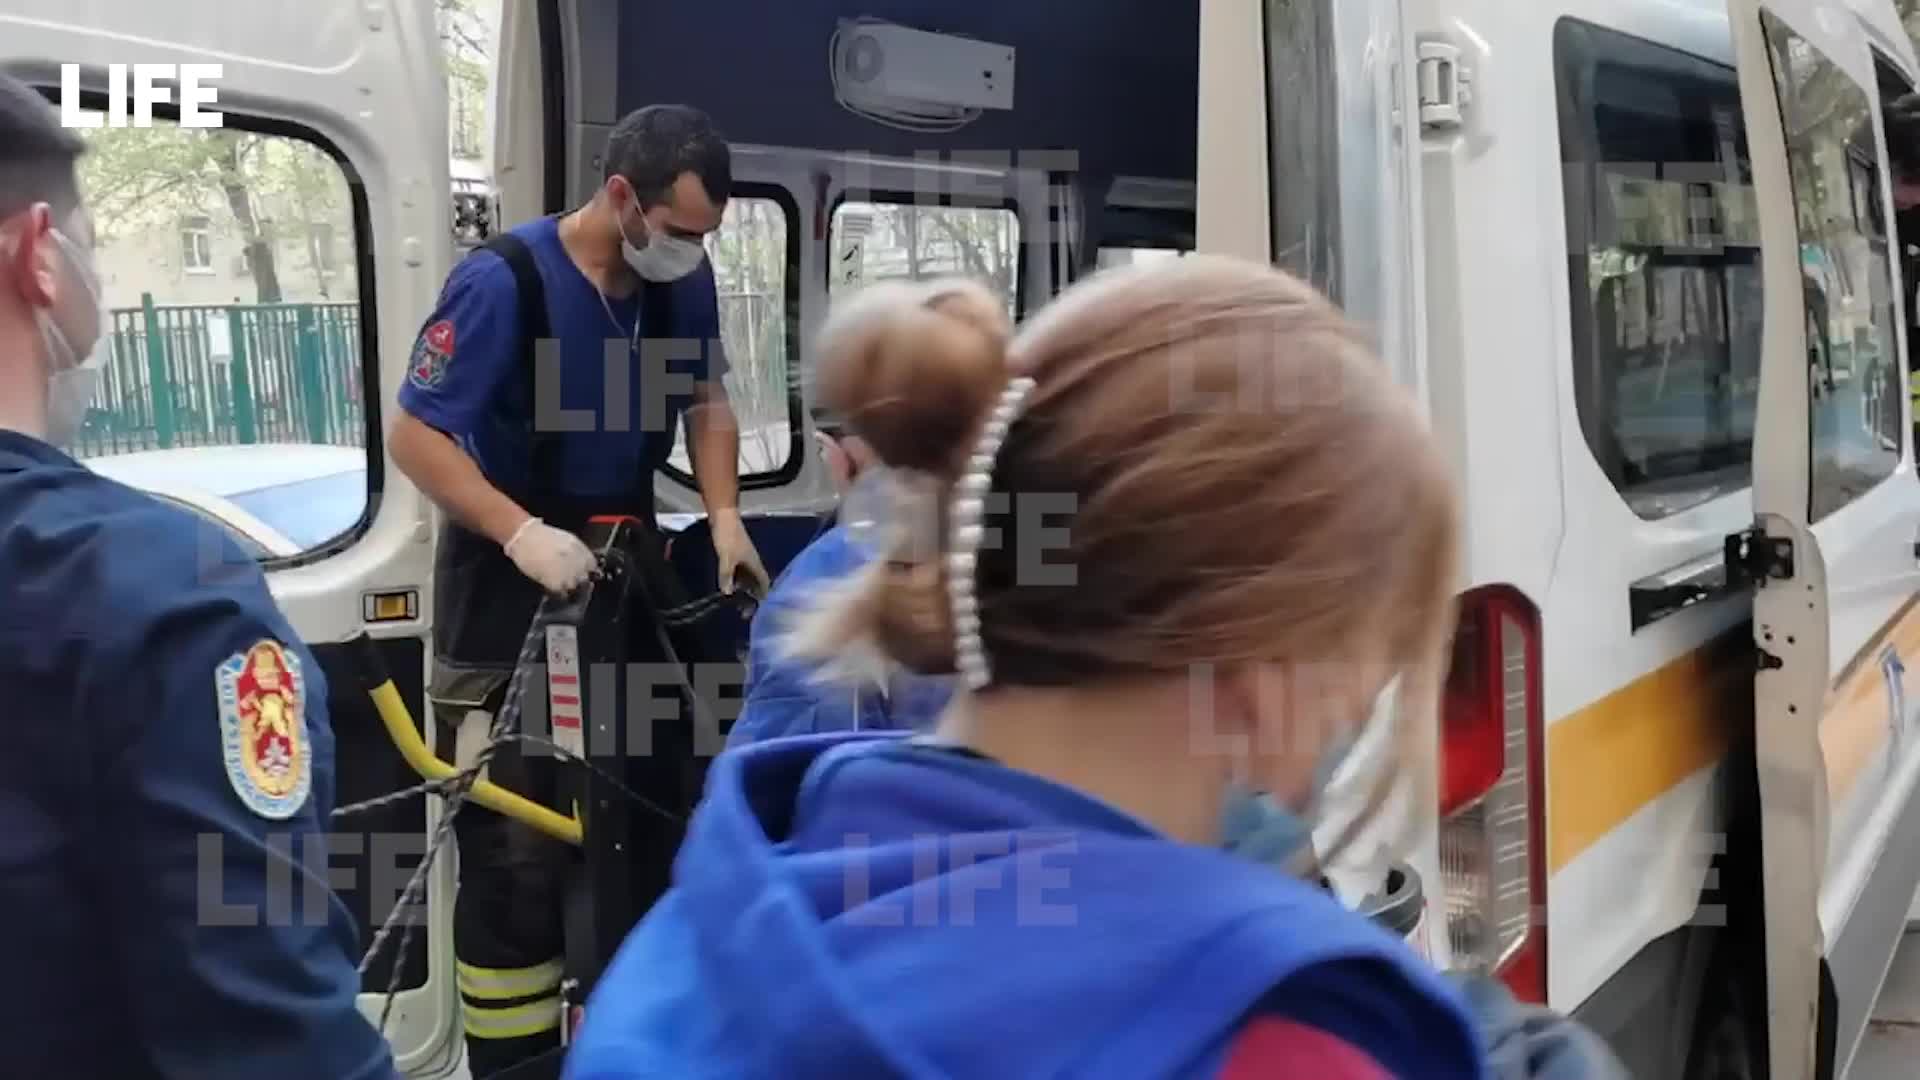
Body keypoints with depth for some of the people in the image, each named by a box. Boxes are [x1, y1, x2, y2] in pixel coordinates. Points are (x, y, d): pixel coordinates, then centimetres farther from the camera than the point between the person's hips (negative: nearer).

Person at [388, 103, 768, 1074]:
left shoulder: (682, 280, -2)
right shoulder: (502, 281, -20)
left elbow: (706, 402, 12)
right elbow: (414, 436, -19)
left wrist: (724, 519, -4)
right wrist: (522, 533, -31)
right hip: (507, 588, -6)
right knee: (517, 851, -5)